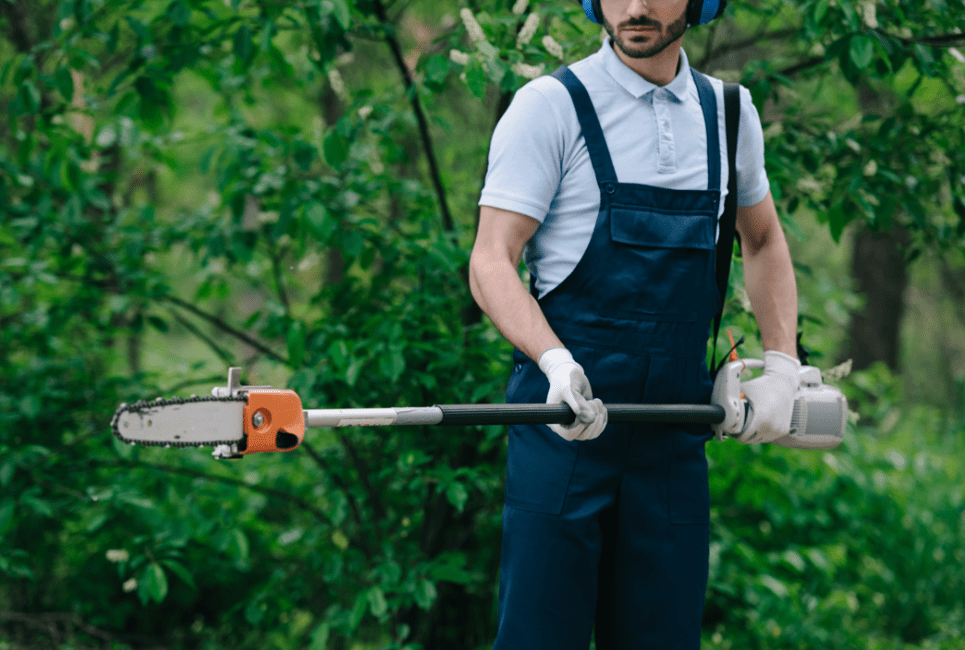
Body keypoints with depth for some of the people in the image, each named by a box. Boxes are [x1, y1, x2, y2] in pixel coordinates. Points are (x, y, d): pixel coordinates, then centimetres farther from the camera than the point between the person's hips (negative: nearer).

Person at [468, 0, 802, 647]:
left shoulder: (727, 113, 11)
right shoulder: (550, 107, -5)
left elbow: (764, 239, 26)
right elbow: (491, 263, -10)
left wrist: (781, 368, 12)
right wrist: (556, 362, -28)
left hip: (674, 439, 4)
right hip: (564, 424, -4)